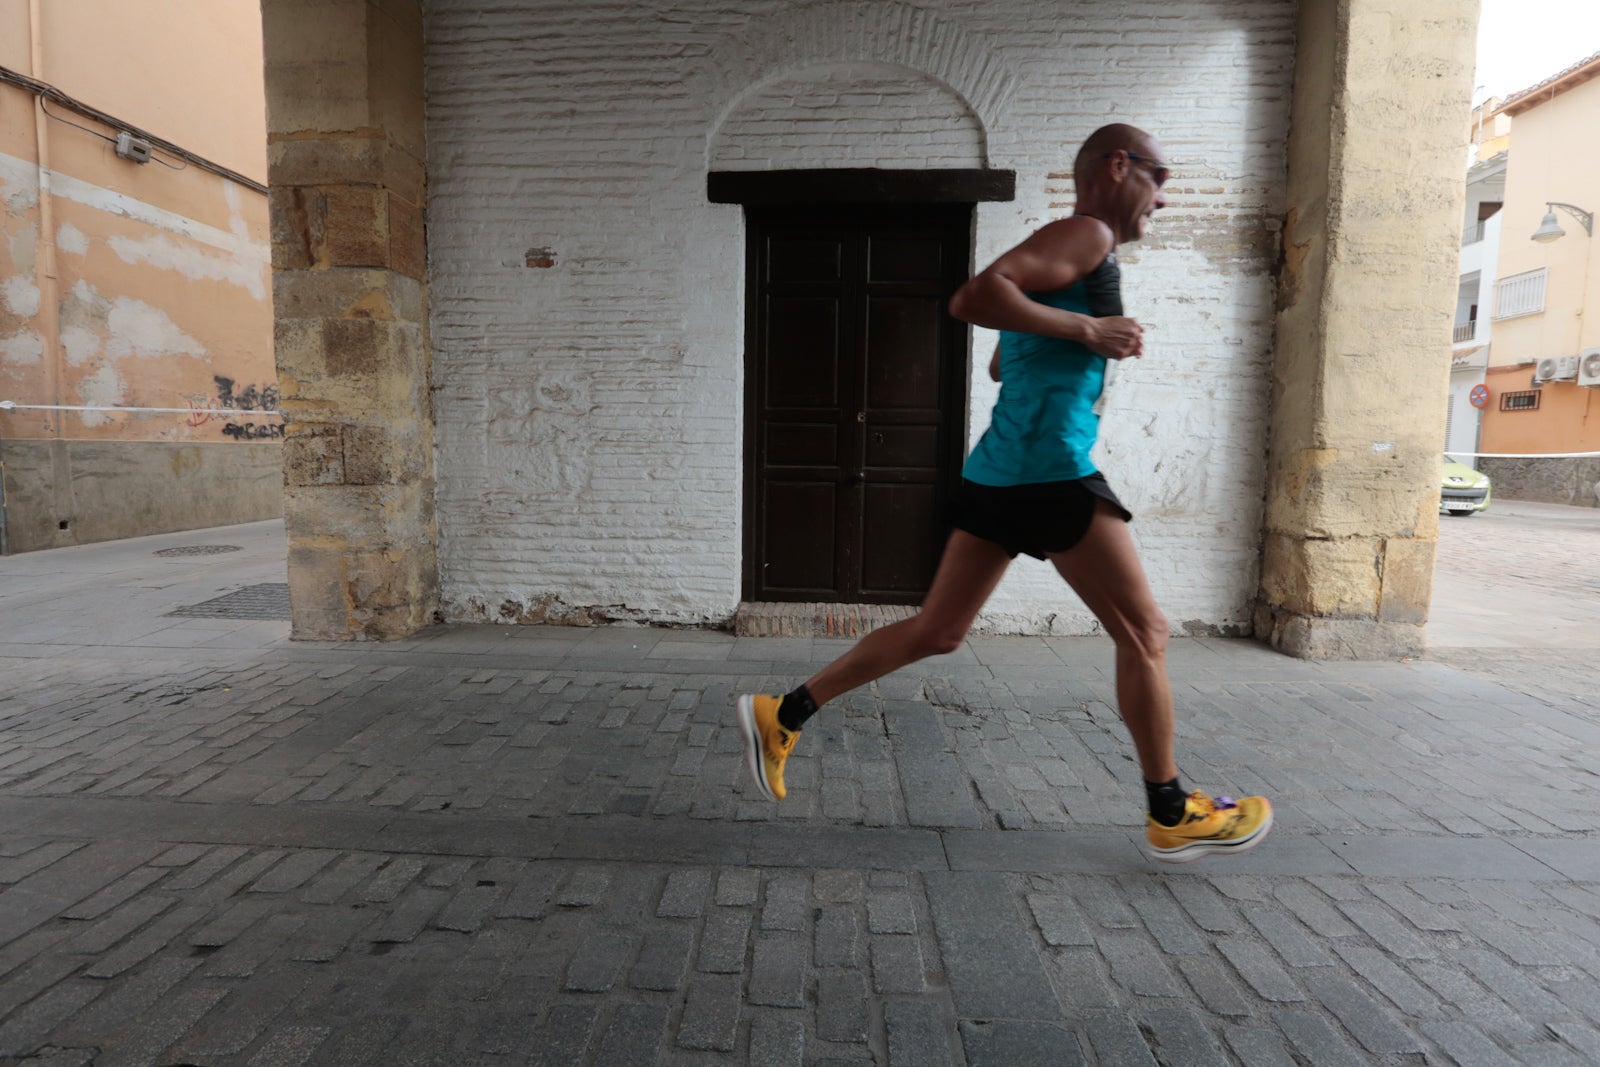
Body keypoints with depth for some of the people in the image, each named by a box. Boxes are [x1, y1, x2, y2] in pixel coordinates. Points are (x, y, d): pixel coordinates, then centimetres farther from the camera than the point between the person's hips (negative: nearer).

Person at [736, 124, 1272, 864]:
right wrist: (1087, 329, -16)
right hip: (1050, 471, -10)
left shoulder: (1066, 254, 26)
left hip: (1001, 471, 10)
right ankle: (1172, 818, 20)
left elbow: (1005, 365, 34)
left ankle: (783, 715, 14)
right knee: (1143, 634, 4)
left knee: (936, 631, 11)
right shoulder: (1086, 235, -5)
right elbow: (976, 296, -22)